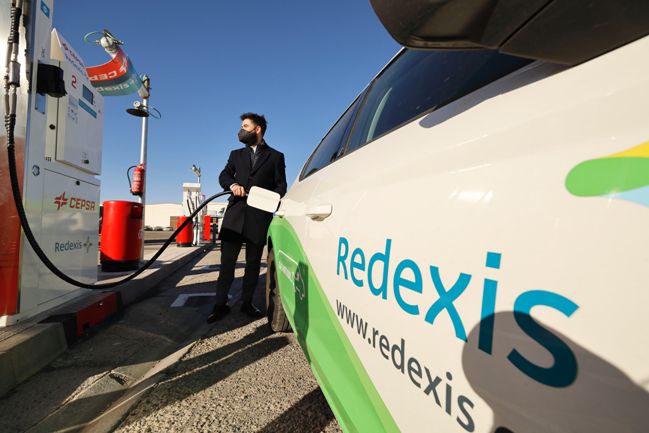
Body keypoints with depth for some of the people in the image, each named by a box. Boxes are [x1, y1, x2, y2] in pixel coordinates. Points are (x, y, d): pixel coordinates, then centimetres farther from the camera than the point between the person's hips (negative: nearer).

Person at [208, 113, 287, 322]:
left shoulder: (276, 156, 11)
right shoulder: (236, 154, 21)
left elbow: (281, 186, 6)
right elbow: (224, 175, 14)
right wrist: (232, 184, -9)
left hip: (260, 216, -2)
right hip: (235, 214, 2)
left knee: (253, 262, 7)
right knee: (227, 260, 1)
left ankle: (247, 303, 21)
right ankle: (220, 304, 12)